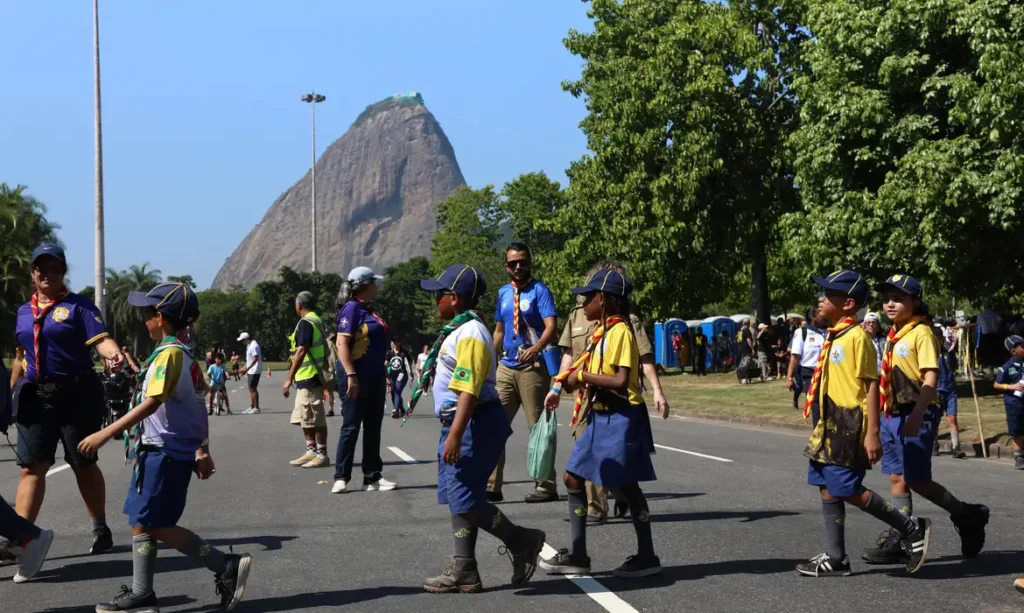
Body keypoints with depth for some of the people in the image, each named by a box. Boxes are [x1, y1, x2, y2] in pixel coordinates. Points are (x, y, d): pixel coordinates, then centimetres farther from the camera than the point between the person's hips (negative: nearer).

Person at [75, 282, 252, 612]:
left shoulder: (168, 354, -16)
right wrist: (202, 450, 24)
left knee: (158, 526, -5)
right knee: (141, 522, 11)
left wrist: (106, 433, -27)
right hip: (174, 451, 10)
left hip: (165, 453, -10)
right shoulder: (185, 356, 13)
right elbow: (199, 408, 18)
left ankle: (227, 567, -3)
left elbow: (151, 403, -25)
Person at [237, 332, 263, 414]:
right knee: (251, 389, 13)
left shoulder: (254, 346, -17)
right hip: (251, 371, 10)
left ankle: (256, 408, -4)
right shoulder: (249, 345, 15)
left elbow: (255, 358, -24)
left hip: (255, 371, -10)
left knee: (253, 389, -7)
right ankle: (252, 407, 18)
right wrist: (246, 368, 21)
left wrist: (247, 368, -27)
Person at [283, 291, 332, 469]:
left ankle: (322, 455, -1)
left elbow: (301, 351, -21)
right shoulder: (317, 320, 17)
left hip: (309, 377, -10)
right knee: (304, 418, 15)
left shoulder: (305, 322, -14)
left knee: (315, 419, -5)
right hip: (308, 377, 10)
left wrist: (289, 379, -21)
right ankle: (311, 451, 20)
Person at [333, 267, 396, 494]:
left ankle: (372, 477, 14)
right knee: (351, 427, -4)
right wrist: (350, 375, -25)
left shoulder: (369, 310, 15)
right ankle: (341, 477, 2)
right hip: (357, 376, -9)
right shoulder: (352, 309, -12)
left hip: (375, 376, 9)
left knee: (373, 428, 10)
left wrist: (383, 375, 21)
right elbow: (342, 344, -19)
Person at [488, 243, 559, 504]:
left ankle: (545, 486, 7)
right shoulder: (503, 293, 14)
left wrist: (536, 348, -33)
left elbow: (551, 326, -17)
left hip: (533, 367, -6)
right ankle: (491, 486, 5)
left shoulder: (539, 290, -6)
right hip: (506, 367, 6)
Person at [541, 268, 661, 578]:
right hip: (600, 417, 9)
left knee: (627, 486, -2)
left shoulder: (620, 331, -15)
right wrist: (560, 387, 1)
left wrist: (583, 376, -15)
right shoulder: (602, 332, 12)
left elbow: (621, 381, -24)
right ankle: (577, 555, 12)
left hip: (620, 419, -9)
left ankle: (647, 558, 9)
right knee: (573, 478, 7)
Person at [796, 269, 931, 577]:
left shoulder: (857, 336, -14)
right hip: (831, 425, 9)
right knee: (828, 489, 9)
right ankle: (835, 558, 16)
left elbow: (871, 386, -16)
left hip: (850, 425, -9)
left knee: (848, 490, -8)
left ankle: (912, 528, 6)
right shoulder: (833, 336, 12)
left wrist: (872, 433, -19)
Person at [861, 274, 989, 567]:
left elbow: (931, 378, -18)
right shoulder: (893, 335, 13)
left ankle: (969, 516, 12)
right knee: (897, 479, 8)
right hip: (892, 416, 8)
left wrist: (916, 417, -26)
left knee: (915, 480, -5)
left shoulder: (921, 333, -11)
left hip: (915, 416, -8)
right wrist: (885, 414, 19)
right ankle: (898, 541, 12)